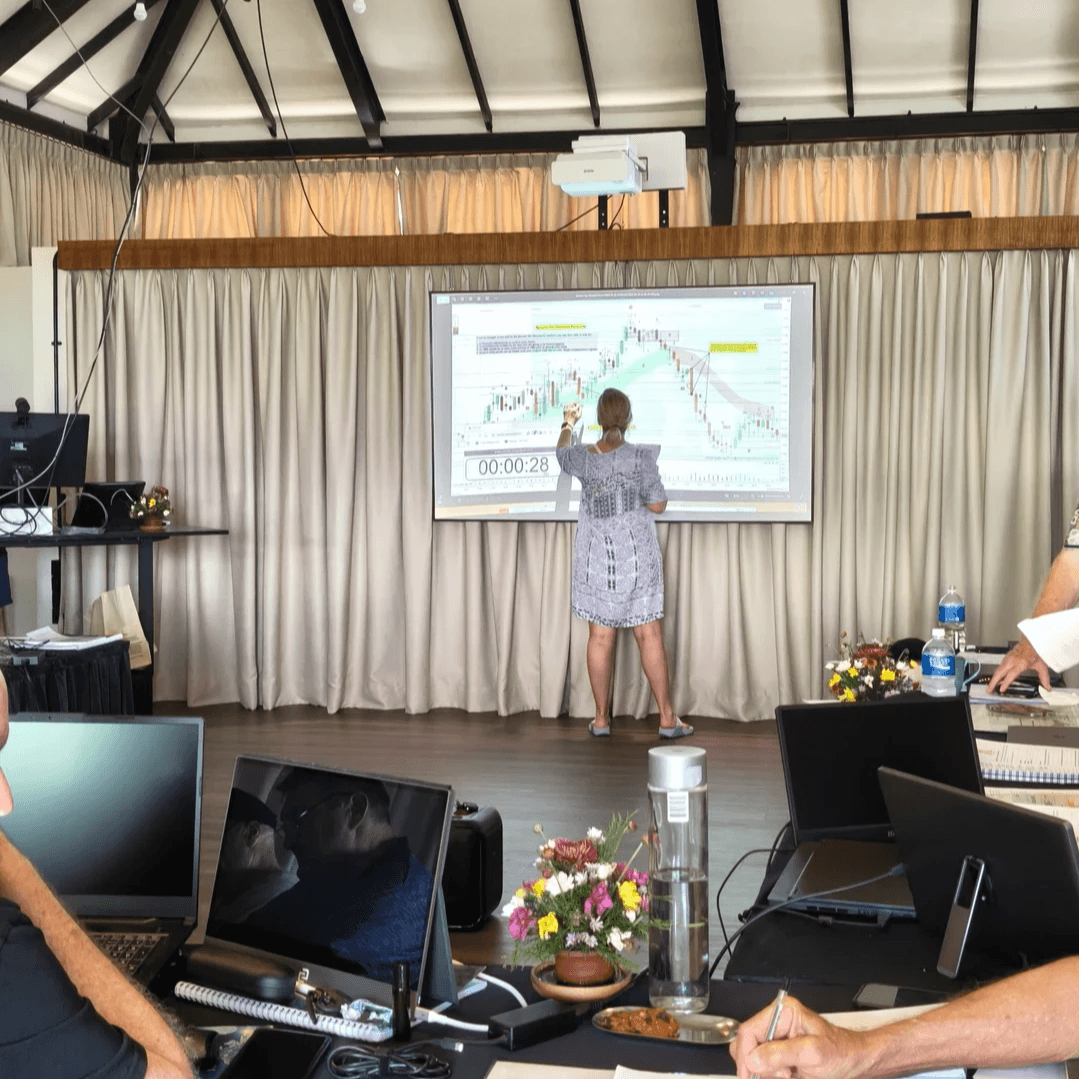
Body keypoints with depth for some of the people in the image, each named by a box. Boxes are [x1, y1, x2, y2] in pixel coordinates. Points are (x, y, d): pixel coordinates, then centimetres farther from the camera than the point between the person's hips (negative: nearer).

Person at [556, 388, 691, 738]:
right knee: (649, 636, 3)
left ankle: (601, 718, 15)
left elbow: (561, 453, 21)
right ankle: (667, 719, 8)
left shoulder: (583, 458, -3)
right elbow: (658, 505, -10)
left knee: (600, 637, 8)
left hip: (595, 558, 2)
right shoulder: (640, 456, -14)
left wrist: (568, 423, 41)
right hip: (636, 557, -2)